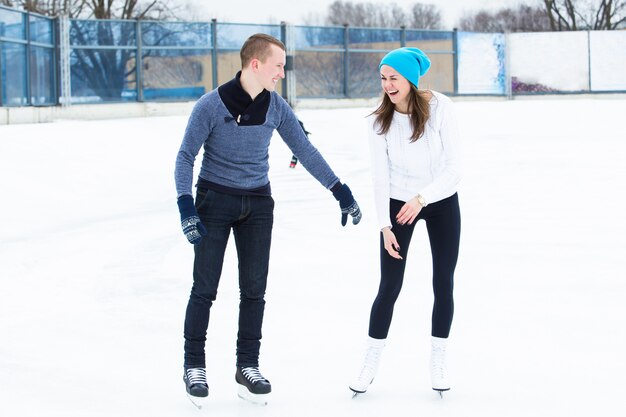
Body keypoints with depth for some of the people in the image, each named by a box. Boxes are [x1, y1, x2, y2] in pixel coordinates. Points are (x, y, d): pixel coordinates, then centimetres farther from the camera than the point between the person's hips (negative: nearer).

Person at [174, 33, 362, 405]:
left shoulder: (276, 106, -3)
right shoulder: (212, 105, -15)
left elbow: (305, 151, 6)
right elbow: (186, 156, -10)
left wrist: (341, 191, 5)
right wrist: (186, 208, -21)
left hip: (258, 203, 4)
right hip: (215, 199, -4)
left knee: (254, 289, 5)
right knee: (205, 288, -1)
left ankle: (248, 366, 16)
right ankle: (194, 367, 12)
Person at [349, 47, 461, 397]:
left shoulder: (439, 107, -21)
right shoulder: (380, 120, -15)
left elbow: (453, 167, -21)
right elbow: (381, 176, -10)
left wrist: (421, 198, -32)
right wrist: (385, 225, -15)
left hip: (442, 201, 0)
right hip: (398, 204, 0)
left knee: (444, 285, 6)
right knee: (389, 288, -1)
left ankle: (438, 362, 22)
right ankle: (371, 365, 12)